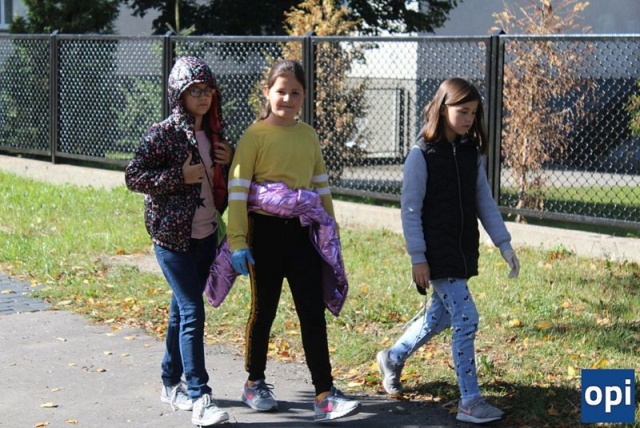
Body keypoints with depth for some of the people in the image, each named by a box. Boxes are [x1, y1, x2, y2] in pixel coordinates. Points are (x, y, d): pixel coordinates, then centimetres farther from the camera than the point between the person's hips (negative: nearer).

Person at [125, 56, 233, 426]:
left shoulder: (213, 133, 9)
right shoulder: (163, 133, -11)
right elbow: (133, 177, -12)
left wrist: (229, 160, 0)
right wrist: (179, 177, -20)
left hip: (206, 235, 7)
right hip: (173, 237, -7)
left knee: (182, 310, 16)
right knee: (192, 312, -11)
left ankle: (172, 384, 28)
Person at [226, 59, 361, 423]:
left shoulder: (309, 135, 7)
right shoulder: (255, 135, -7)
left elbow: (322, 186, 15)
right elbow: (238, 191, -10)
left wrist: (331, 234, 14)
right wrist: (237, 241, -16)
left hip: (302, 232, 4)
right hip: (266, 231, -4)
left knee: (314, 314, 0)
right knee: (264, 310, 10)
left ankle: (325, 395, 2)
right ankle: (255, 384, 28)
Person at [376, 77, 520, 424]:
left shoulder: (472, 152, 6)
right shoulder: (422, 154, -11)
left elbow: (485, 202, 11)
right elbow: (410, 209, -11)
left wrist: (504, 244, 4)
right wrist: (417, 258, -14)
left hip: (464, 250, 7)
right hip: (437, 253, -7)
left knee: (440, 316, 17)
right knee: (465, 319, -11)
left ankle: (393, 358, 42)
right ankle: (469, 403, -3)